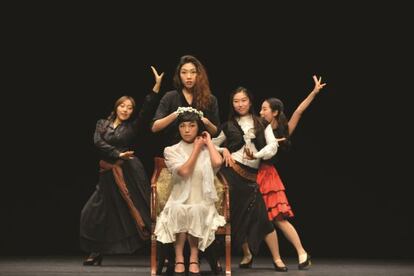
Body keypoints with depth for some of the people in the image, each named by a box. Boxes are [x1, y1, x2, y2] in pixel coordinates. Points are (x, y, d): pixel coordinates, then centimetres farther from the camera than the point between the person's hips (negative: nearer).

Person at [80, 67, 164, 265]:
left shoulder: (132, 127, 5)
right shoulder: (102, 124, 12)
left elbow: (148, 109, -6)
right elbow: (98, 142, -4)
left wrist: (157, 86, -15)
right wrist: (117, 154, -15)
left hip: (130, 174, -3)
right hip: (108, 175, 3)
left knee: (140, 212, -4)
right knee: (94, 213, 3)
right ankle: (96, 253, 16)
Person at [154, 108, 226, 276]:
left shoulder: (206, 149, 8)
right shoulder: (171, 151, 5)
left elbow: (217, 163, -17)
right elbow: (184, 171, -14)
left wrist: (208, 142, -2)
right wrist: (196, 148, -5)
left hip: (202, 202, 1)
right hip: (180, 200, -1)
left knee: (195, 211, -34)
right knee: (179, 211, -35)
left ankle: (194, 258, -21)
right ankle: (179, 259, -24)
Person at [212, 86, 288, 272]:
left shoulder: (262, 124, 11)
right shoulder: (228, 126, 11)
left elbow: (273, 146, -2)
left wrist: (256, 155, -15)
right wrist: (224, 150, -3)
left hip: (251, 175, 0)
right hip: (231, 172, 1)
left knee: (261, 216, -7)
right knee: (238, 215, 1)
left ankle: (277, 258, -1)